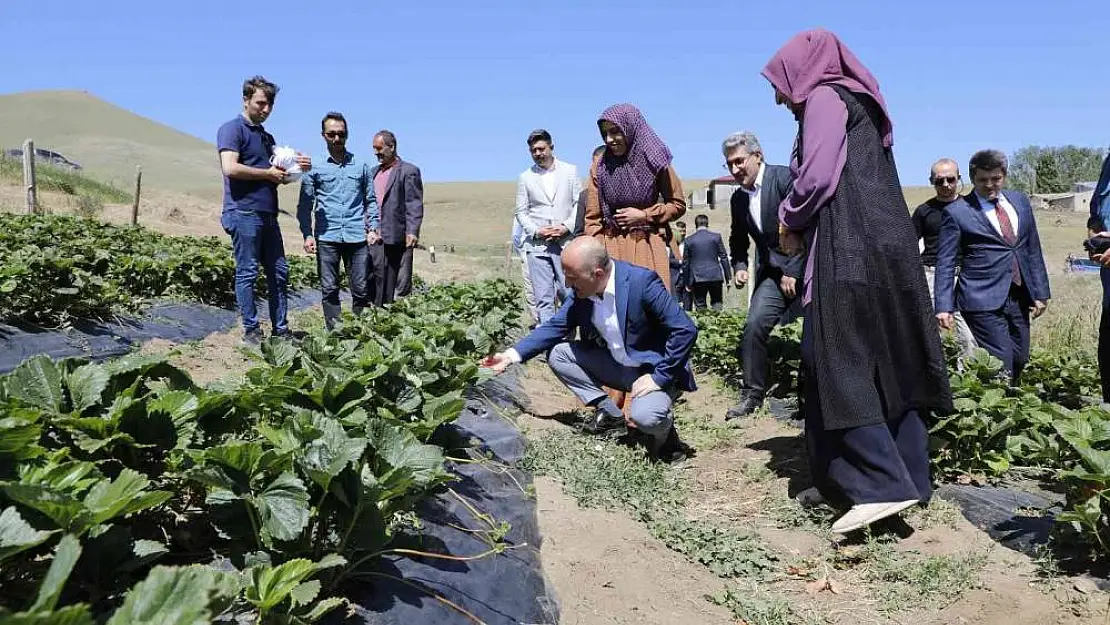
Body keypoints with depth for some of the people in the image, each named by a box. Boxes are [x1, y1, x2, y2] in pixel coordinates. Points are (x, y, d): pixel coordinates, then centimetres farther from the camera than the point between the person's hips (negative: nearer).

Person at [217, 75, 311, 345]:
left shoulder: (267, 137, 22)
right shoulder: (232, 129, -3)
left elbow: (278, 178, 25)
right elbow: (230, 168, -17)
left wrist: (297, 167, 5)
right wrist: (268, 173, -8)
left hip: (268, 214, 8)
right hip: (244, 213, -8)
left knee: (279, 272, 7)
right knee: (247, 272, -3)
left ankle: (280, 329, 14)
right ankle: (251, 331, 3)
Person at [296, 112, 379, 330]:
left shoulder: (361, 167, 12)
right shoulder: (314, 169, 8)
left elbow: (371, 200, 15)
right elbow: (305, 205, 7)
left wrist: (373, 228, 3)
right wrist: (307, 234, -4)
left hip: (357, 236, 1)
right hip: (326, 238, 0)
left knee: (361, 289, 1)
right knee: (329, 289, 1)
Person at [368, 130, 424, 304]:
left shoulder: (408, 171, -3)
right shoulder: (373, 172, 18)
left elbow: (414, 204, -10)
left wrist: (412, 231, -19)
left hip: (398, 237, -6)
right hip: (375, 237, 6)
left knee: (401, 283, -1)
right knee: (378, 282, 9)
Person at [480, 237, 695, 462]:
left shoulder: (642, 282, -27)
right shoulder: (581, 291, -8)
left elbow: (686, 331, -25)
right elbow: (555, 327, 1)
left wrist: (659, 378, -23)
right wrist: (512, 354, -10)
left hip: (655, 369, -6)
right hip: (617, 365, 7)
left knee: (644, 417, -34)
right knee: (557, 353, -4)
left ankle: (662, 427, 3)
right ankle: (607, 411, 3)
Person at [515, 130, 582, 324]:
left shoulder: (570, 171, 9)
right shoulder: (525, 178, 11)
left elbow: (579, 204, 5)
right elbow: (521, 211, 9)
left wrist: (566, 226, -9)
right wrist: (536, 231, -7)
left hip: (566, 241, -1)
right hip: (538, 244, 1)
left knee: (568, 293, -4)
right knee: (543, 298, -1)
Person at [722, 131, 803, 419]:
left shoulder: (785, 177, -12)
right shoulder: (738, 198, 10)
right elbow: (738, 241, 23)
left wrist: (793, 272, -15)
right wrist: (739, 266, 3)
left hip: (804, 267, -5)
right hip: (772, 273, 5)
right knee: (754, 326, -10)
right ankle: (752, 394, 0)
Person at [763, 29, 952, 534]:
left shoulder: (824, 98, -2)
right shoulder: (859, 104, 26)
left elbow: (817, 176, -14)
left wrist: (790, 223, 3)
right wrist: (802, 226, 14)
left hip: (848, 253, -9)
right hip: (883, 248, 9)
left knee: (838, 366, -10)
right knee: (886, 364, 8)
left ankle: (883, 485, -13)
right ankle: (907, 478, 12)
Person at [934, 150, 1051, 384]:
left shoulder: (1020, 201, 12)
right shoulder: (956, 212, -5)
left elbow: (1033, 249, 15)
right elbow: (945, 264, -5)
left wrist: (1041, 292, 11)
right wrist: (944, 307, -12)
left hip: (1019, 300, 6)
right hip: (983, 302, -6)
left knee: (1020, 362, 9)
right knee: (1000, 369, -11)